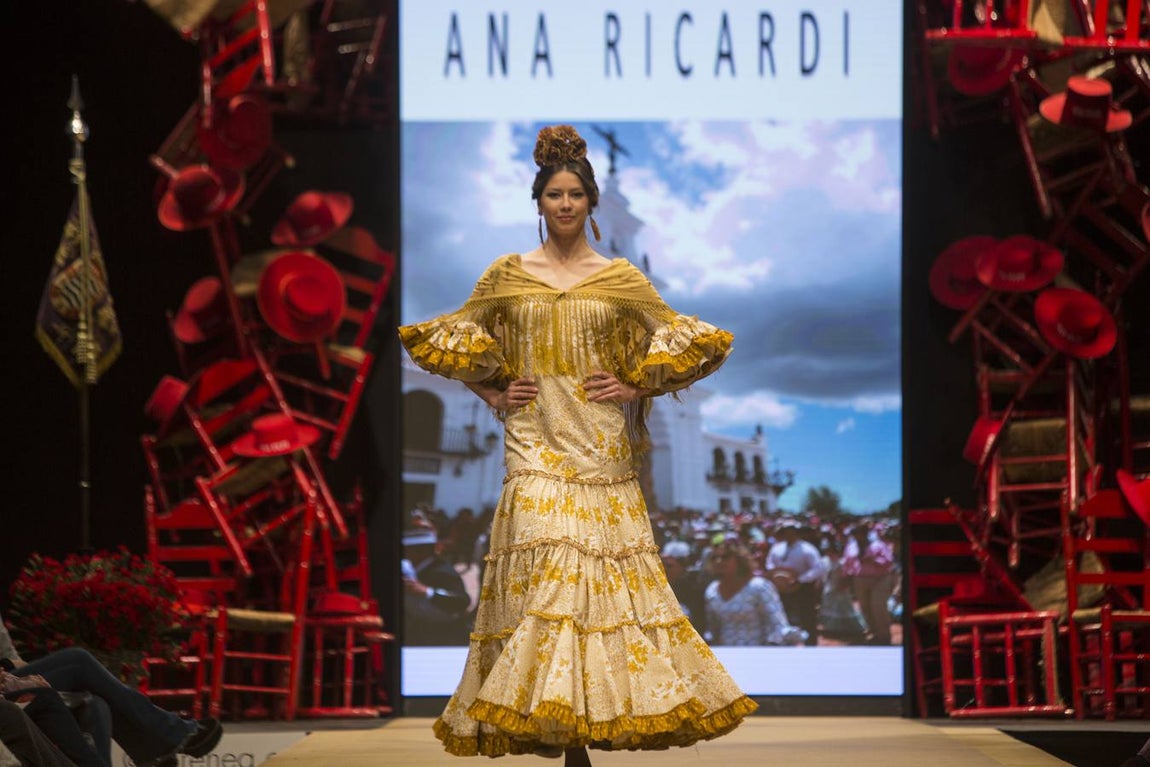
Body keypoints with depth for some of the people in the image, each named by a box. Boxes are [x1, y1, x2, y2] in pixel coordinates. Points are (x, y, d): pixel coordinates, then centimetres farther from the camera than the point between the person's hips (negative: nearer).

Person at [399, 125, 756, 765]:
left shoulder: (623, 279, 8)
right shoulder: (507, 276, 8)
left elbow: (697, 343, 11)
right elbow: (442, 339, 17)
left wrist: (637, 387, 1)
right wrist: (492, 393, 6)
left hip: (603, 452, 1)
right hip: (536, 450, -1)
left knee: (604, 578, -5)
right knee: (542, 577, -12)